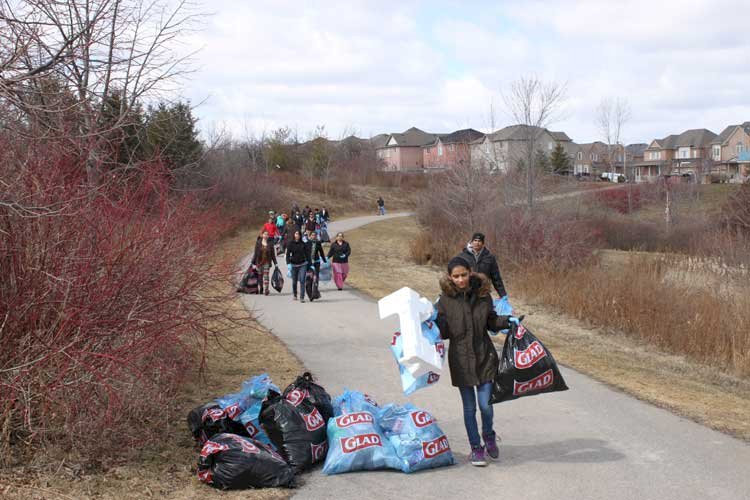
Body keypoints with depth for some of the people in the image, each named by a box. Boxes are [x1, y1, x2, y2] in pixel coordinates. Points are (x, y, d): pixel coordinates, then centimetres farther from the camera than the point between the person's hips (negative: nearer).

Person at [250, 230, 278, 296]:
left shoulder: (270, 243, 1)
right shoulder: (258, 242, 0)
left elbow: (273, 254, 6)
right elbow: (256, 253, 2)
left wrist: (275, 263, 5)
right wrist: (253, 262, 1)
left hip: (267, 262, -1)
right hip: (259, 262, 1)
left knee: (266, 276, -7)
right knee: (260, 276, 8)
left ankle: (265, 290, -11)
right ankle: (260, 289, 21)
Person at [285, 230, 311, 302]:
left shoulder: (303, 244, 2)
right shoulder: (290, 243, 0)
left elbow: (307, 254, 4)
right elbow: (288, 254, -3)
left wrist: (309, 264, 0)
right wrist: (288, 263, -14)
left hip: (302, 264, 0)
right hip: (294, 265, 0)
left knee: (302, 280, -10)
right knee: (294, 281, 9)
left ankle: (302, 297, -10)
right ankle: (294, 295, 33)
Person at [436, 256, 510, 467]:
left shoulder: (483, 294, -2)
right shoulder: (445, 300, -7)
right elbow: (443, 332, -4)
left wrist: (508, 320, -5)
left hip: (484, 356, 1)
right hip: (461, 359, -1)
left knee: (486, 404, -1)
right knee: (469, 407, 8)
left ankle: (488, 436, 30)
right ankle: (476, 448, 24)